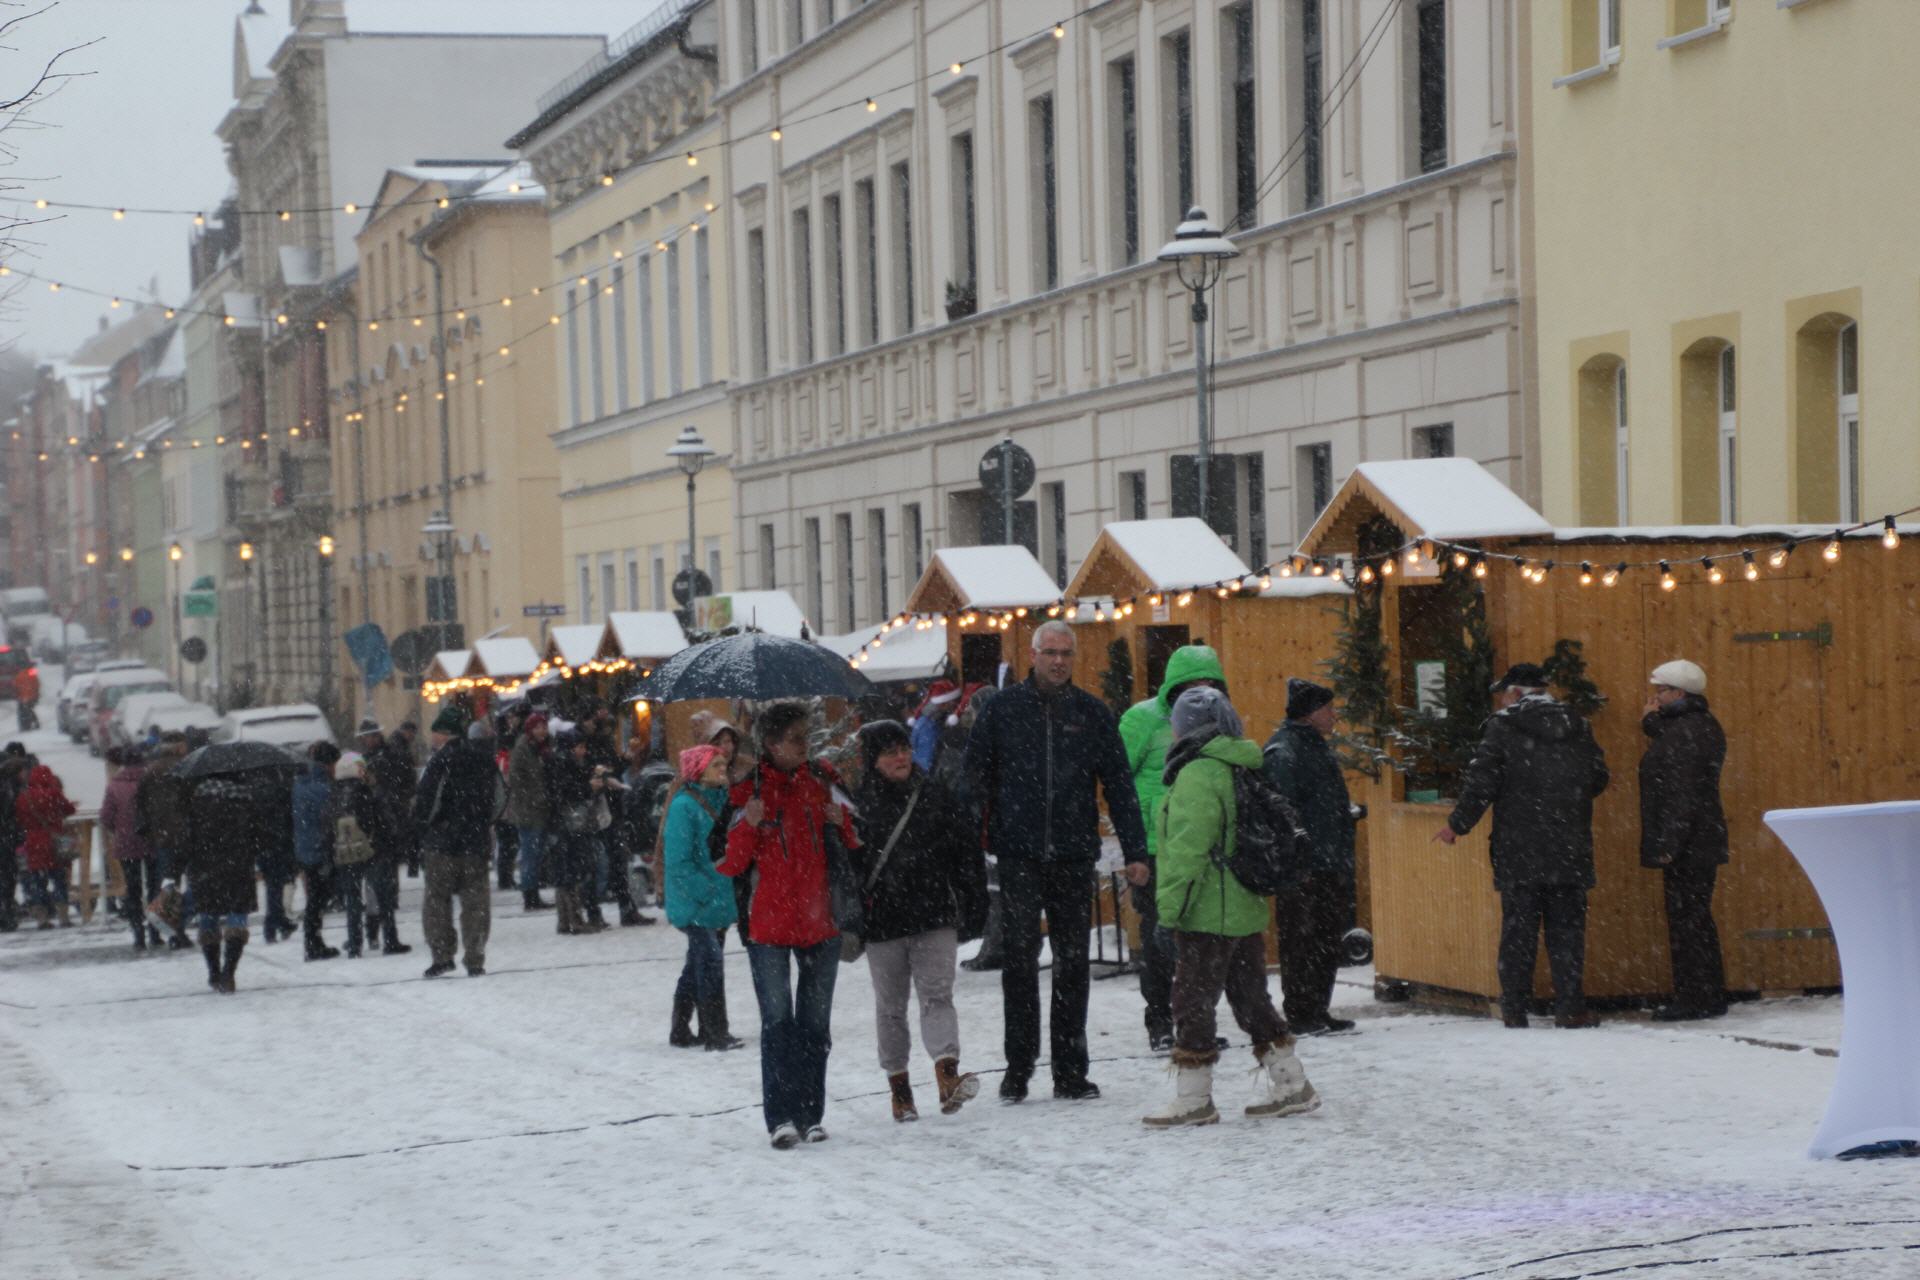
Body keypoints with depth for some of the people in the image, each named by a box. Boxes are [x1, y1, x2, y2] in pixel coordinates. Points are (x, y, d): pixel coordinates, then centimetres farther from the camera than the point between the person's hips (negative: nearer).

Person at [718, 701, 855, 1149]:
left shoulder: (822, 781, 7)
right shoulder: (747, 790, -3)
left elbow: (851, 850, 17)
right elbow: (729, 865, -2)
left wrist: (842, 823, -5)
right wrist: (747, 826, -18)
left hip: (820, 922, 3)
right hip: (768, 924, -3)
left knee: (815, 1023, 6)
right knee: (777, 1021, -7)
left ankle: (810, 1115, 12)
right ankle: (781, 1117, -5)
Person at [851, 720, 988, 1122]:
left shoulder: (934, 794, 4)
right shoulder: (859, 804, -2)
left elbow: (966, 851, 8)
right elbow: (846, 865, -2)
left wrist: (973, 907, 5)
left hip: (934, 917, 0)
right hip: (882, 922, 0)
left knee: (937, 995, -11)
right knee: (891, 1005, 8)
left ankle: (947, 1074, -24)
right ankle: (899, 1085, 16)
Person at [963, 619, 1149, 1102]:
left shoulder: (1091, 713, 7)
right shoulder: (1003, 708, 4)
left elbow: (1119, 785, 8)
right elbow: (976, 775, 6)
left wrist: (1135, 851, 2)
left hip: (1074, 857, 2)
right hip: (1019, 856, -1)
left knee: (1072, 963, 5)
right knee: (1020, 960, -2)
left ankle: (1071, 1071, 12)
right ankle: (1018, 1069, 5)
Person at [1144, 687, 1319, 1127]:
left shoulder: (1198, 776, -16)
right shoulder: (1242, 770, 13)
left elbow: (1188, 849, -20)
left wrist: (1169, 908, -16)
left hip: (1207, 915, -9)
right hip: (1245, 911, 9)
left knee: (1193, 1001, -1)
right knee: (1250, 997, 15)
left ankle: (1193, 1098, 3)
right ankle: (1292, 1085, 19)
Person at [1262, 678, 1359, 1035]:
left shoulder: (1315, 747, 19)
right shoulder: (1284, 752, -13)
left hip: (1329, 868, 10)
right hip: (1303, 871, -10)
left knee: (1326, 941, 13)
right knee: (1302, 940, -5)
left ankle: (1318, 1012, 20)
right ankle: (1300, 1015, -1)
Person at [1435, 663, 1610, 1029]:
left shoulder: (1502, 727, -4)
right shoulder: (1576, 727, 9)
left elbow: (1482, 782, -8)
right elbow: (1599, 779, 15)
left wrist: (1457, 825, 4)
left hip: (1518, 852, -3)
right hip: (1569, 851, 3)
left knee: (1518, 930, 3)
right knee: (1566, 929, 5)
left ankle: (1514, 1009, 4)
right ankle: (1570, 1008, 0)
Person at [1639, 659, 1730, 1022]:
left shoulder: (1684, 732, -16)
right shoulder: (1702, 726, 16)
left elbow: (1681, 794, -22)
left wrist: (1668, 845, -23)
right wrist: (1652, 721, 14)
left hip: (1686, 846, -11)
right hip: (1703, 842, 11)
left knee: (1686, 920, -6)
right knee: (1697, 919, 15)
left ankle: (1694, 999, -5)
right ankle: (1710, 997, 19)